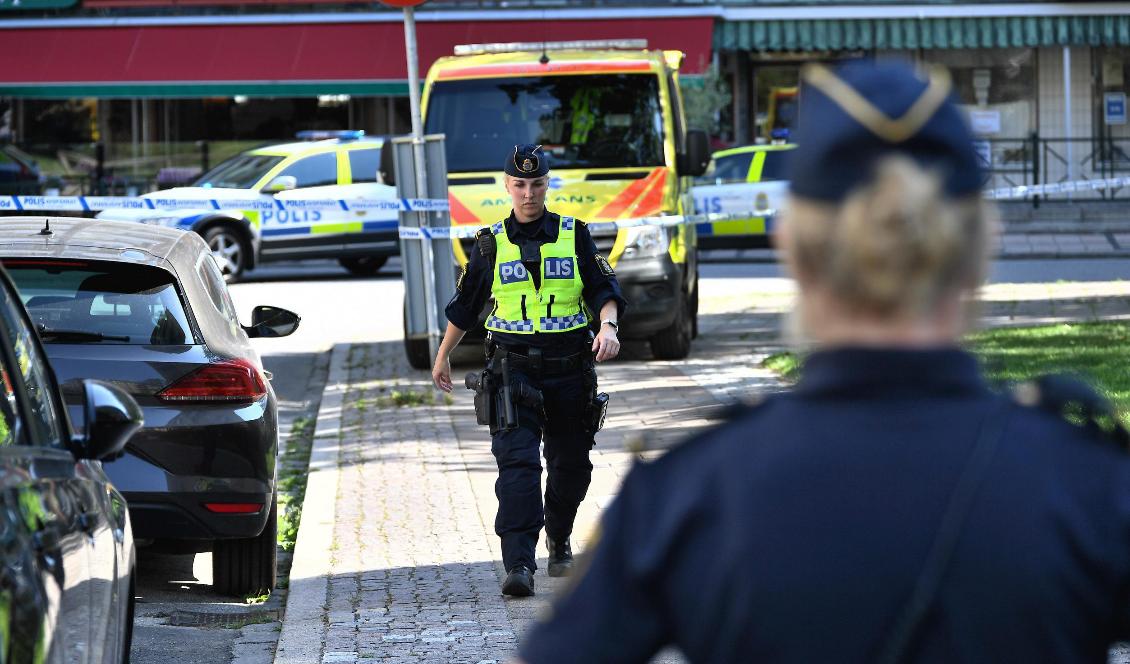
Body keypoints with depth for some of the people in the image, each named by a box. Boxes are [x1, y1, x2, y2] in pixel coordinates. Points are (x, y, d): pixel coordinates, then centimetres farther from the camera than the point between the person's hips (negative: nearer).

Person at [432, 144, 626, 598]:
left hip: (570, 372, 2)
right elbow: (464, 306, 16)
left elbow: (604, 290, 0)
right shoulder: (492, 245, 5)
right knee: (518, 464, -16)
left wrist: (607, 326, -21)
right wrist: (443, 356, 23)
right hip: (513, 372, -1)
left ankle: (559, 542, 39)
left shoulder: (574, 236, 4)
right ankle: (519, 565, -24)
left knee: (570, 467, 13)